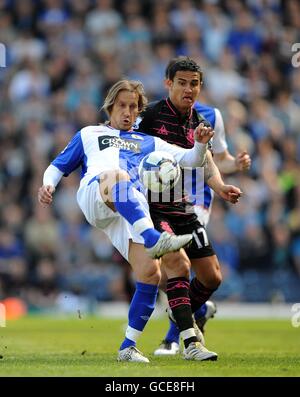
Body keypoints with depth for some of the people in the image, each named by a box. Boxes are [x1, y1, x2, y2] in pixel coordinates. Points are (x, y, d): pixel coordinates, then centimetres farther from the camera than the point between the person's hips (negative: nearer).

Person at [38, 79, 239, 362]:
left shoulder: (148, 143, 37)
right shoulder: (88, 135, 35)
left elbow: (189, 160, 28)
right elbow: (59, 166, 33)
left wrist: (200, 144, 5)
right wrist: (48, 185, 9)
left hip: (132, 211, 3)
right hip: (92, 195, -3)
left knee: (150, 273, -17)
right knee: (117, 175, -40)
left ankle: (128, 347, -5)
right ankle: (153, 239, -61)